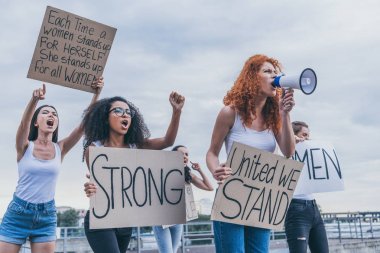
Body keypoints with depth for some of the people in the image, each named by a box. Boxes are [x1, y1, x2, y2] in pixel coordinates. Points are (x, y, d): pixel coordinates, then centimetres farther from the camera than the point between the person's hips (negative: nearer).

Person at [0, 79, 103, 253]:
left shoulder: (60, 149, 2)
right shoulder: (25, 146, -4)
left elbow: (84, 125, -9)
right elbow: (24, 125, -25)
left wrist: (96, 94, -19)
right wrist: (34, 100, -44)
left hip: (47, 215, 2)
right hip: (18, 212, -2)